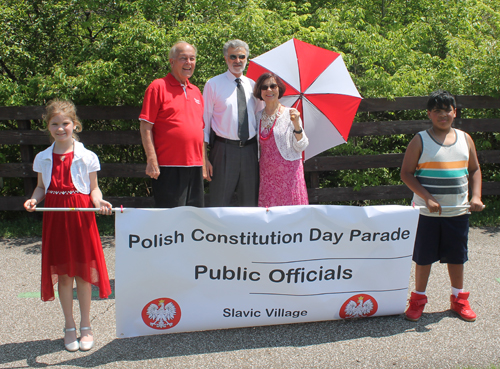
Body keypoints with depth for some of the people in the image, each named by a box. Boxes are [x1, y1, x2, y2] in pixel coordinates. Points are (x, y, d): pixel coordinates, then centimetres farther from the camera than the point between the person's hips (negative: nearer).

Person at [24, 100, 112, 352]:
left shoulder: (87, 157, -3)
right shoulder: (43, 158, 5)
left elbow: (93, 188, 1)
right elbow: (41, 187, 12)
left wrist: (98, 201, -20)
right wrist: (33, 200, -8)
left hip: (81, 216, -2)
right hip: (55, 217, 2)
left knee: (83, 271, 5)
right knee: (62, 273, 8)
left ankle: (86, 327, 21)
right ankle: (69, 326, 24)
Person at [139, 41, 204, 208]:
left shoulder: (196, 91, 17)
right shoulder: (158, 87, -2)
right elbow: (146, 127, -7)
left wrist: (204, 160, 15)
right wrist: (152, 160, -14)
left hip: (195, 166, 6)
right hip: (168, 167, -6)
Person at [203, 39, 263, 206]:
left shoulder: (253, 85, 12)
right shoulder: (213, 84, 0)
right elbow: (204, 122, -2)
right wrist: (204, 158, -10)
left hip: (250, 150, 4)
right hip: (224, 149, -4)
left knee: (250, 203, 11)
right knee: (220, 204, 0)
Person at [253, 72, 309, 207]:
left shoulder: (290, 114, -2)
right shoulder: (258, 116, 10)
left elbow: (301, 147, -7)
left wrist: (296, 124, -17)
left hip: (288, 171, -3)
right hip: (267, 173, 4)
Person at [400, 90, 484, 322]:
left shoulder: (465, 139, 6)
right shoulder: (420, 141, -6)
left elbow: (474, 170, 14)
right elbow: (406, 173, -9)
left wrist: (476, 196, -2)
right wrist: (427, 198, -18)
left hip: (458, 212, 3)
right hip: (427, 212, -3)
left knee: (456, 255, 14)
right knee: (424, 257, 6)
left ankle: (459, 299, 31)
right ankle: (418, 299, 23)